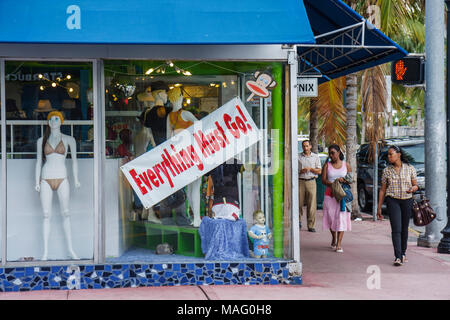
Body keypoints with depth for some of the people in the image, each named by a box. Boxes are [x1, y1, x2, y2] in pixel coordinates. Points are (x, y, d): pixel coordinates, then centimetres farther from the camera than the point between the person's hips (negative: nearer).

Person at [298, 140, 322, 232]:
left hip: (311, 182, 0)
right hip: (300, 181, 0)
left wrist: (310, 169, -7)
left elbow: (319, 171, 8)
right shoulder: (298, 157, 9)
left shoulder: (315, 157, 11)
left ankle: (311, 225, -1)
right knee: (299, 203, 0)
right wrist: (301, 171, -9)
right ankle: (299, 220, 24)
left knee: (312, 204, -5)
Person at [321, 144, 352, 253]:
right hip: (330, 194, 1)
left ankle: (339, 244, -9)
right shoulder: (327, 165, 6)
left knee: (341, 218, -8)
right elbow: (323, 180, -2)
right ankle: (334, 238, 29)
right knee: (331, 217, 4)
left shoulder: (346, 165, 7)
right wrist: (332, 184, -19)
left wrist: (343, 180, -13)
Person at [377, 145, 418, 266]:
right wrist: (379, 208, 5)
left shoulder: (410, 169, 3)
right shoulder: (387, 171, 4)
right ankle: (398, 257, -15)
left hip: (407, 201, 1)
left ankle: (403, 253, 24)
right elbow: (382, 190, 7)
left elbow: (415, 185, 9)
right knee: (396, 229, -11)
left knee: (404, 229, 8)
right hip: (392, 201, -1)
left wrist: (413, 189, -16)